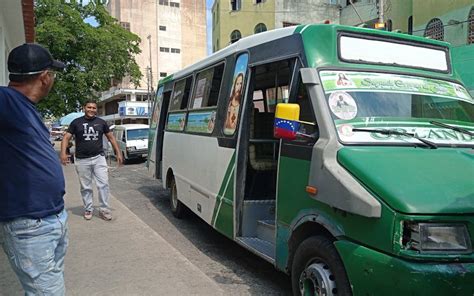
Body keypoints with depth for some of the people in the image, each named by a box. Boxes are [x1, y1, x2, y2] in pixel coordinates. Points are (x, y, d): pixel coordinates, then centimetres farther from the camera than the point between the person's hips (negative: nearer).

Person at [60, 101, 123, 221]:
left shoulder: (101, 122, 7)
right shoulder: (76, 122, 2)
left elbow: (111, 138, 13)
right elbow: (66, 138, 0)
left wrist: (118, 153, 9)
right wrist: (63, 153, -15)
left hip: (99, 158, 1)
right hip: (82, 160, -1)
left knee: (103, 184, -3)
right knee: (86, 187, 8)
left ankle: (104, 209, 7)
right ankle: (88, 209, 22)